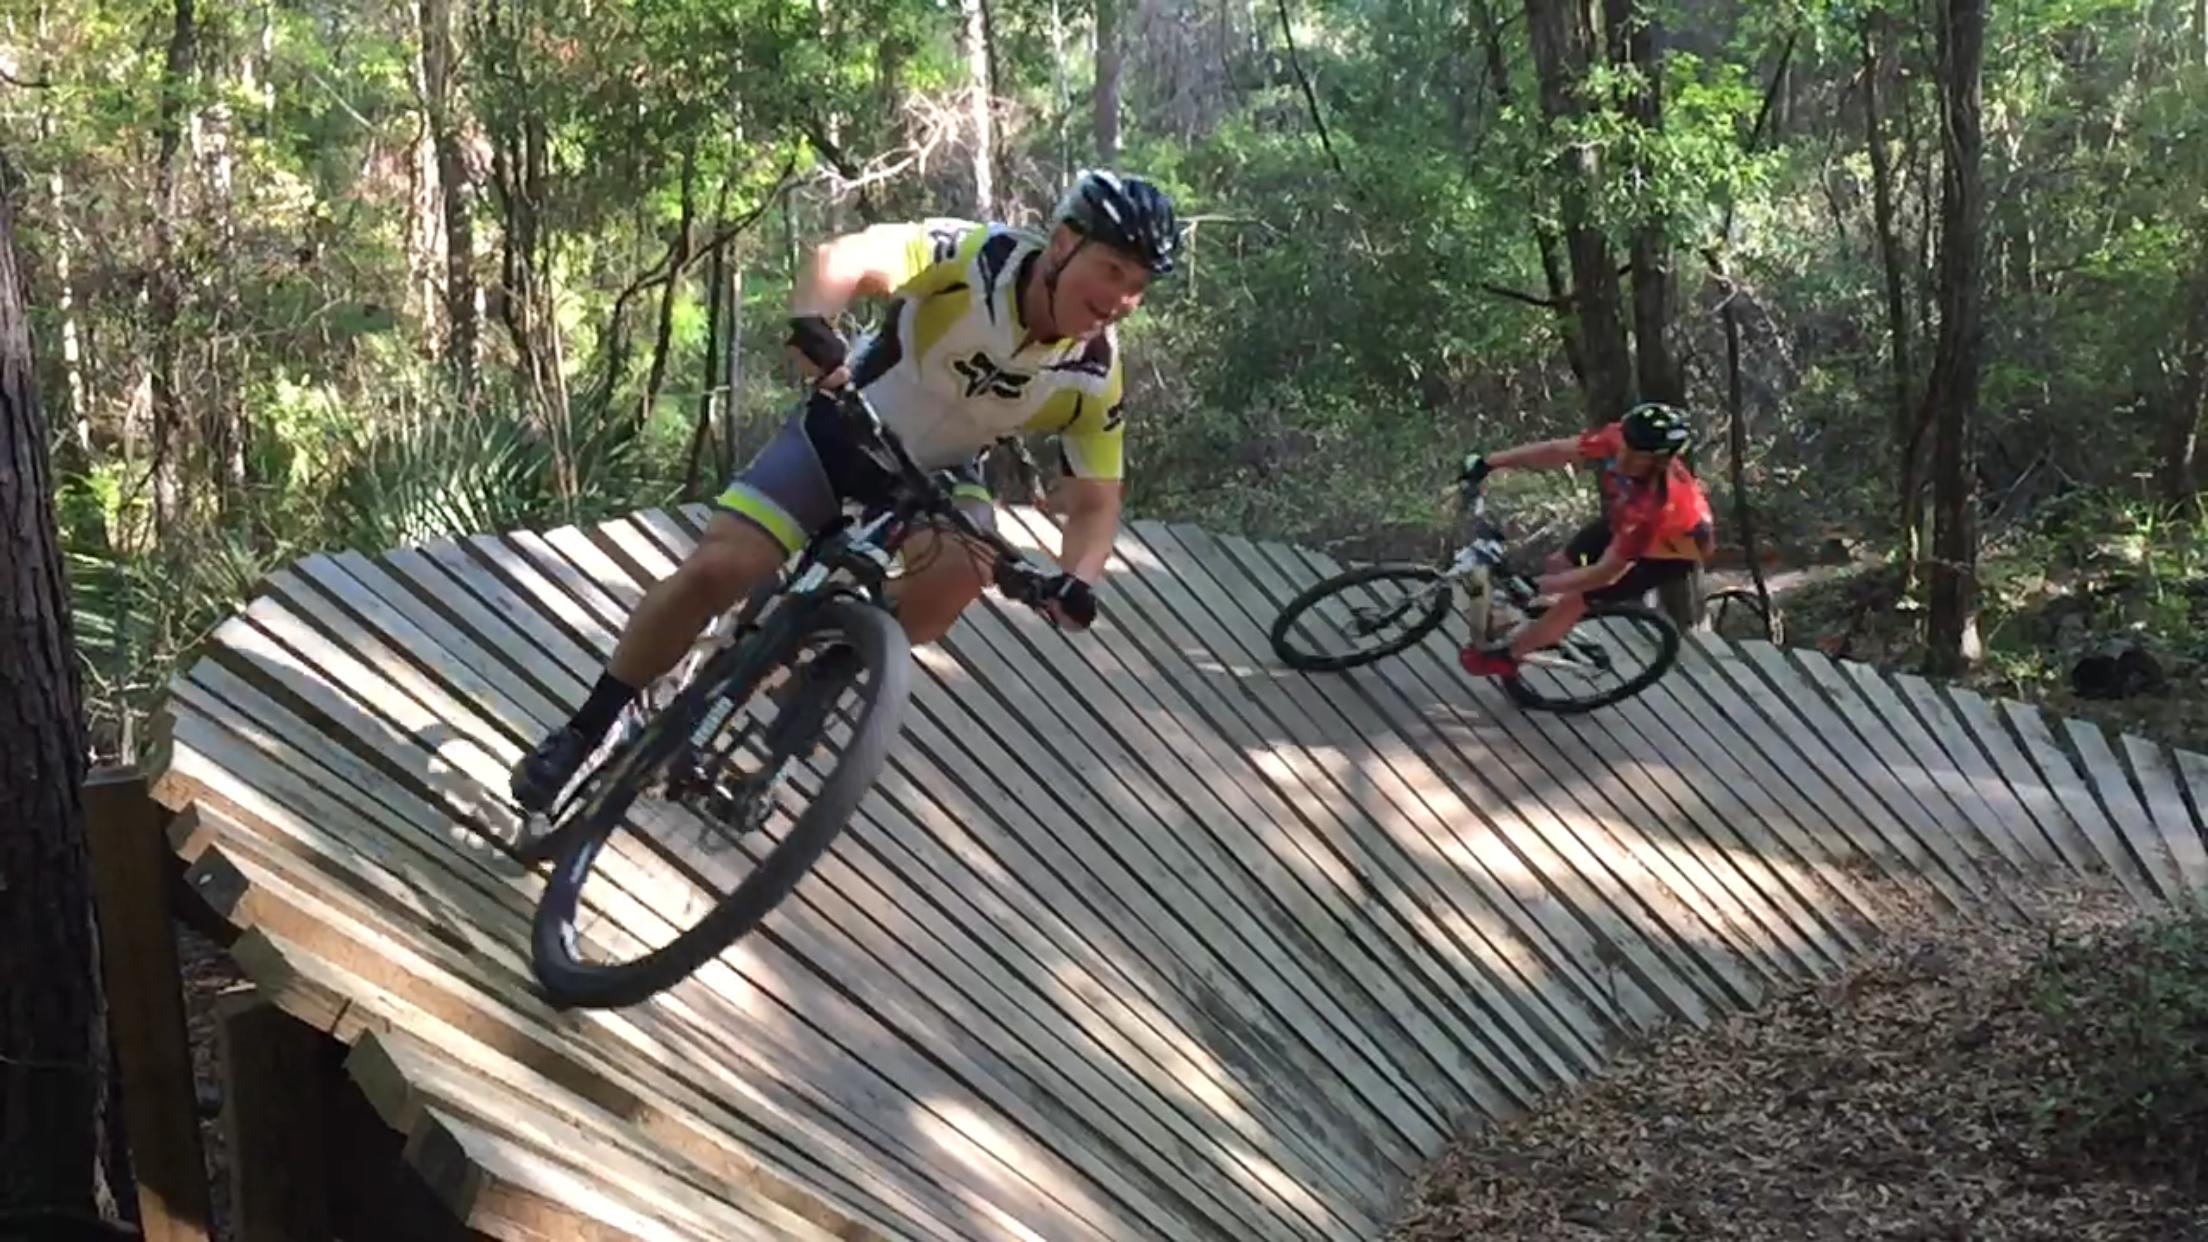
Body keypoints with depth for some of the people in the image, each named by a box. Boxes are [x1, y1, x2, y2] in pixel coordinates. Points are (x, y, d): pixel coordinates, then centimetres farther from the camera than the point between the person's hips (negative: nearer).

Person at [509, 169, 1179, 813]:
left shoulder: (1095, 376, -18)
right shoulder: (975, 254, -28)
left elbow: (1095, 503, -12)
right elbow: (846, 256, -41)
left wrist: (1077, 581, -34)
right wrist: (812, 324, -64)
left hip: (938, 469, 2)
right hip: (845, 430, -2)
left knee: (963, 567, -31)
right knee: (714, 570, -14)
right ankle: (582, 734, 5)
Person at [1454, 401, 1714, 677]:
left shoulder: (1652, 507, -47)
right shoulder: (1619, 439, -32)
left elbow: (1605, 572, -37)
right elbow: (1557, 450, -21)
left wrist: (1535, 586, -33)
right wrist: (1487, 463, -21)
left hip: (1671, 548, -6)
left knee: (1573, 600, -4)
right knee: (1559, 563, 11)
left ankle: (1506, 654, 18)